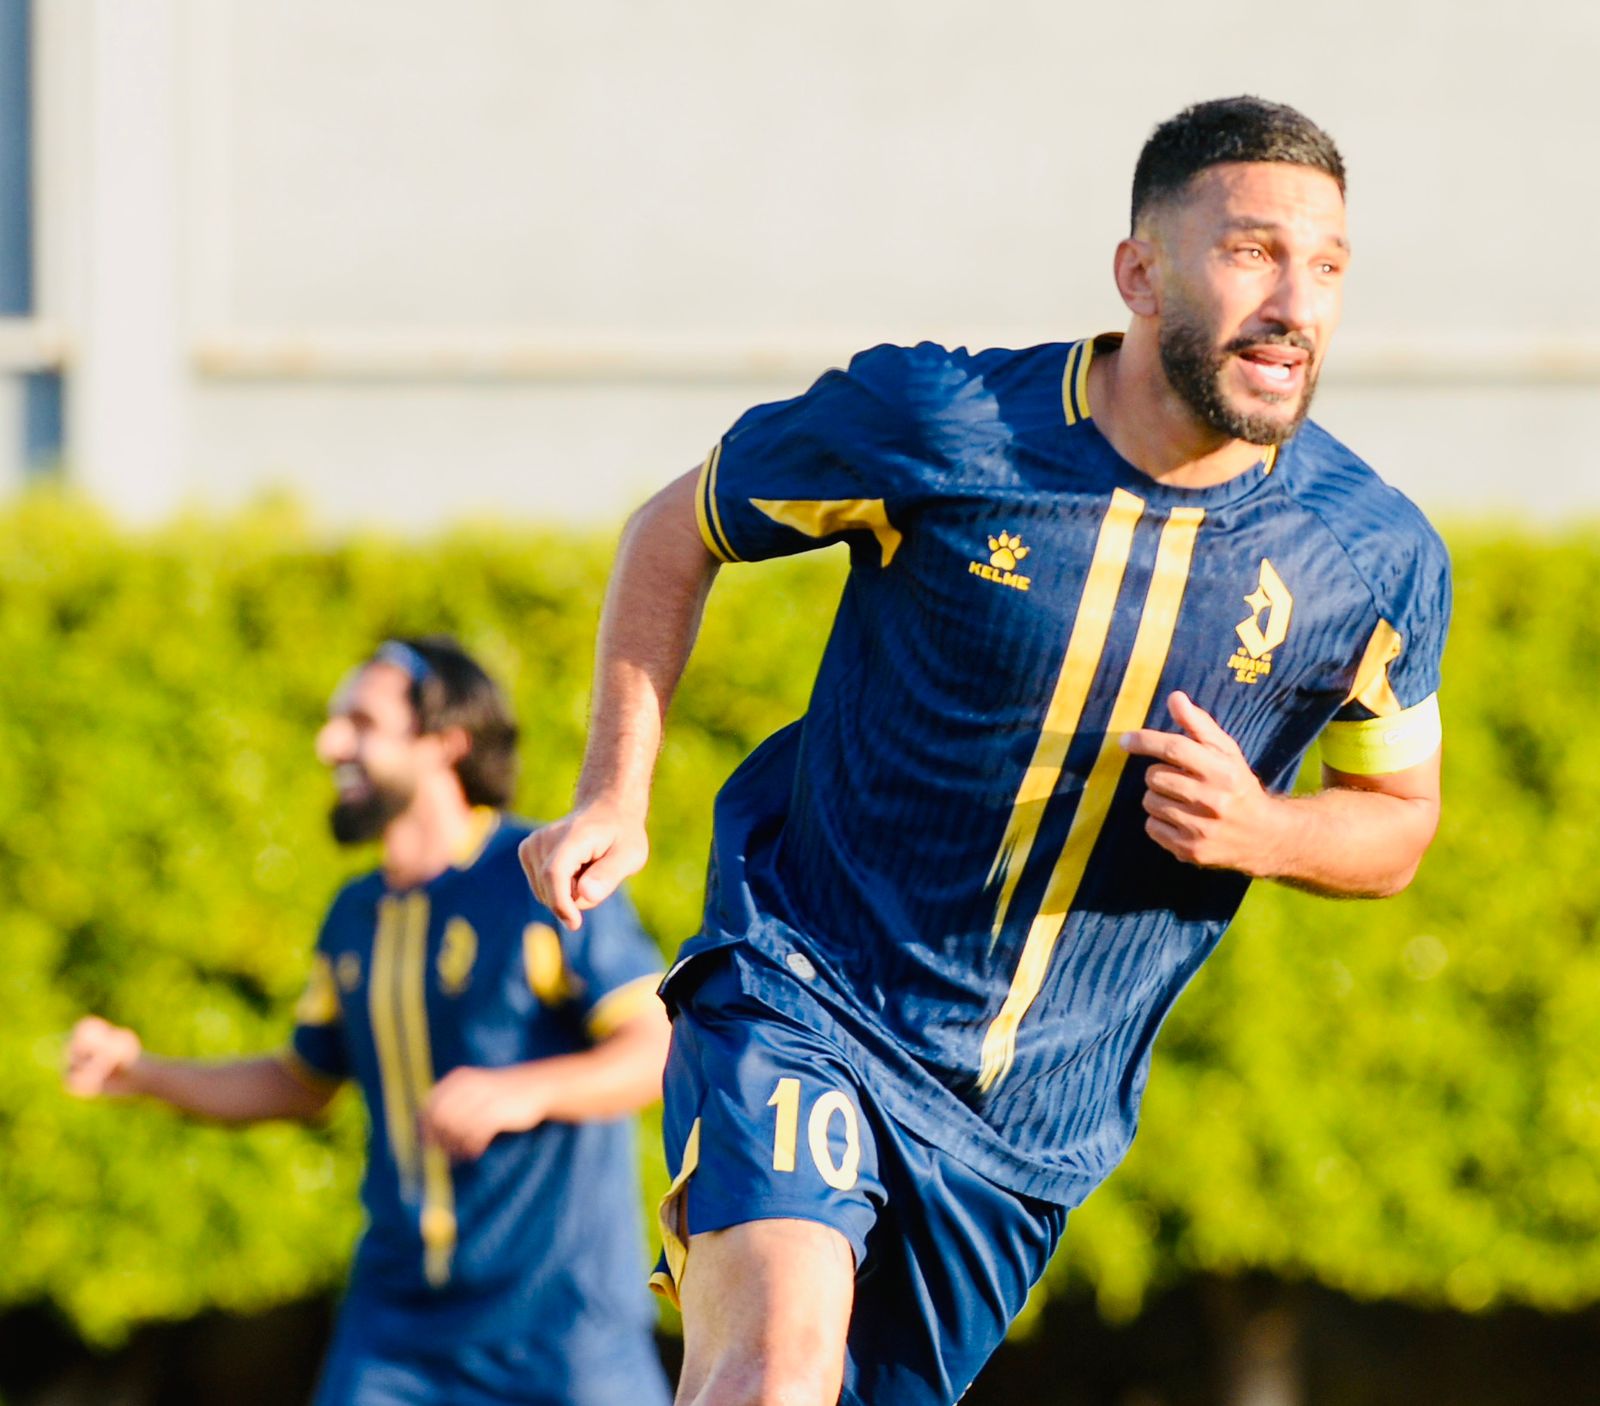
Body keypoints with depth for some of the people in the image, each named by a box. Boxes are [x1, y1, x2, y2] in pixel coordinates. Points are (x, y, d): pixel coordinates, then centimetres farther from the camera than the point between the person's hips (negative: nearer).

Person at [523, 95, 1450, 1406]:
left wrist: (1260, 830, -13)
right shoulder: (928, 424, -13)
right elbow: (678, 532, 5)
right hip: (805, 1002, -3)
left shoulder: (1380, 558, -6)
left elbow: (1399, 817, 10)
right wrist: (615, 797, -3)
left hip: (1041, 1119, 3)